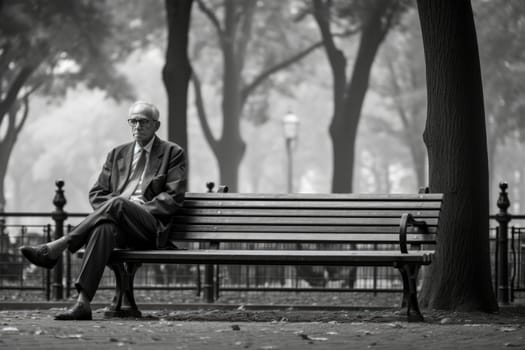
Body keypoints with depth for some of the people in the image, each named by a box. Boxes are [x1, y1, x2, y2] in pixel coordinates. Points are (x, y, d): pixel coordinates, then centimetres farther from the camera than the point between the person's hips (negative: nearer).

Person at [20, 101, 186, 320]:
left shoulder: (172, 153, 12)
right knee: (104, 228, -38)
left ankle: (56, 248, -40)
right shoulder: (117, 155, 25)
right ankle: (83, 303, -51)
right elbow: (96, 194, 20)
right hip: (119, 226, 3)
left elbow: (173, 198, 0)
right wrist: (112, 208, -3)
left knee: (118, 204, -36)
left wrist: (138, 208, -11)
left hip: (151, 229, -3)